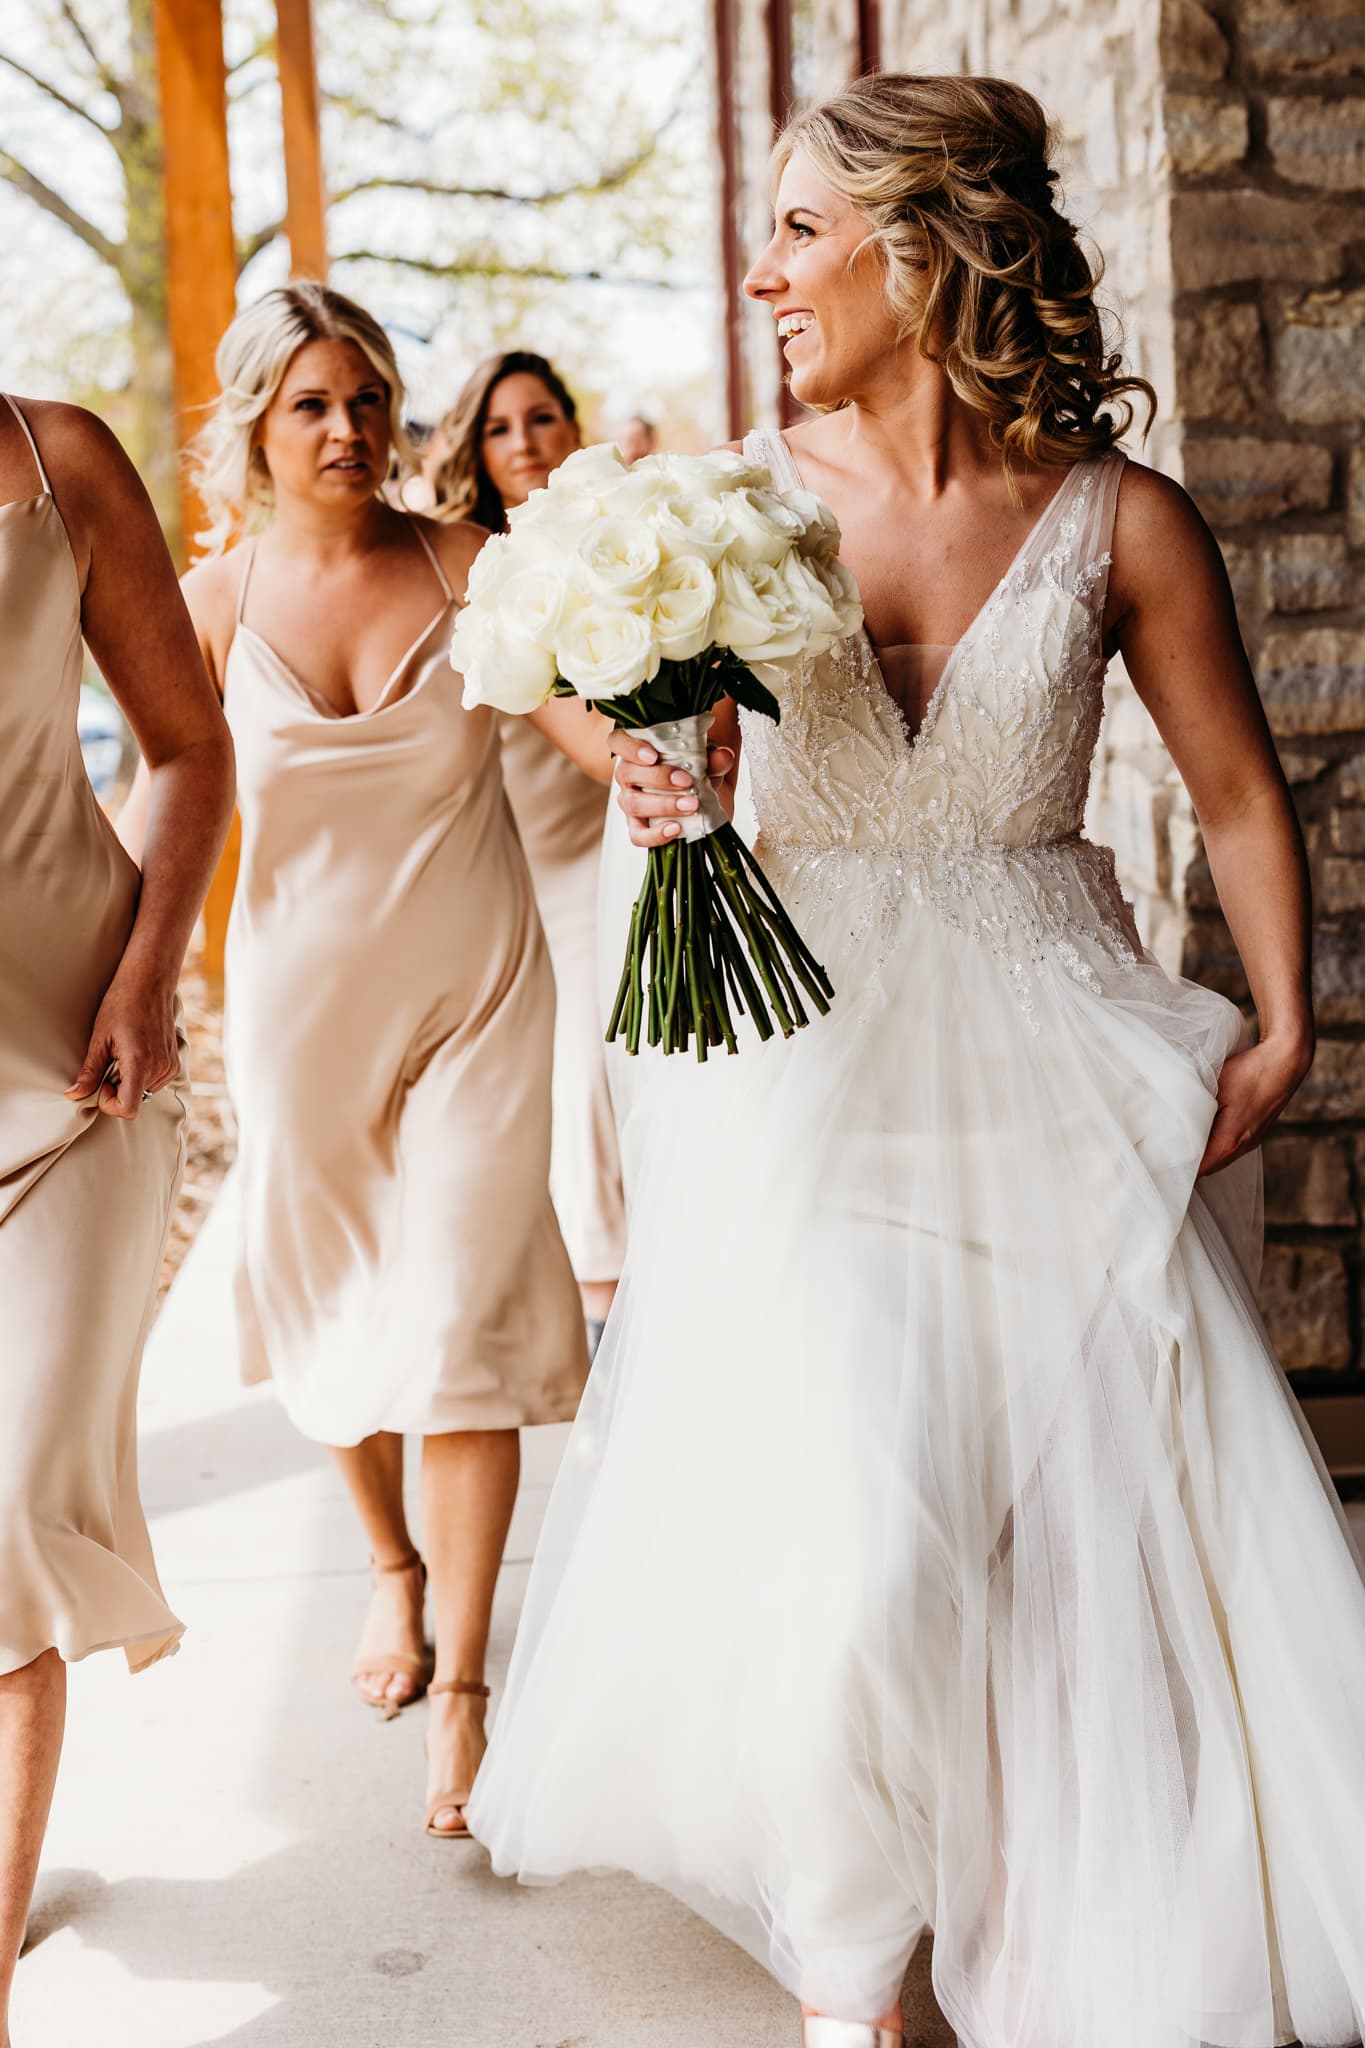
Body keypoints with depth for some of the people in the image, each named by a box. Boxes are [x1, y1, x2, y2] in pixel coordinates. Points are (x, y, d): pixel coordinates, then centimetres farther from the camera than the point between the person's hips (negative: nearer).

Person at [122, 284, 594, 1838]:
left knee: (461, 1325, -5)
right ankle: (393, 1565, 41)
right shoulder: (217, 600, -1)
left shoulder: (465, 566, -6)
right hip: (303, 994, 2)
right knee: (333, 1305, 14)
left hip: (476, 986, -2)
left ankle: (462, 1685, 5)